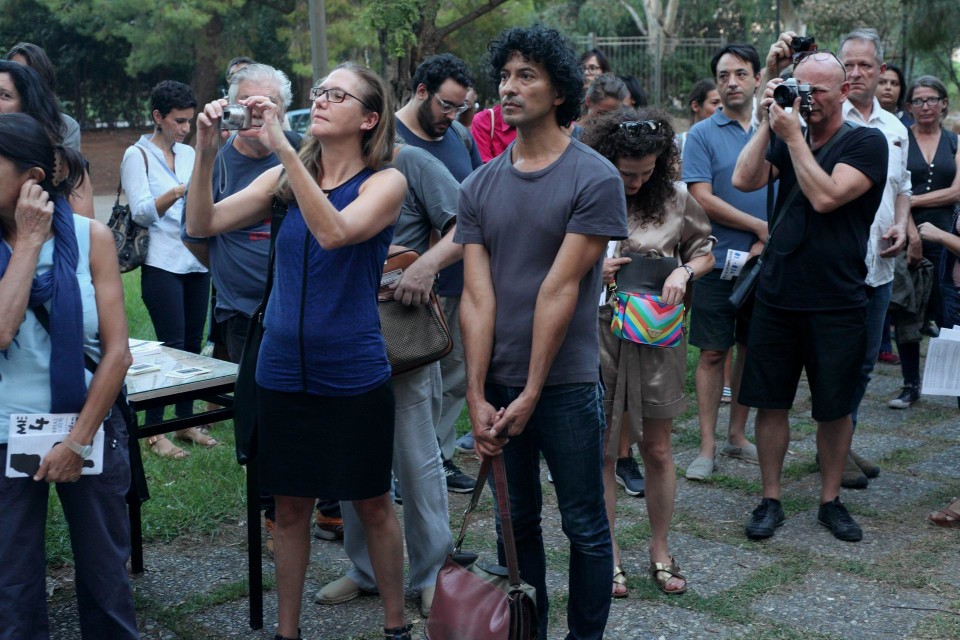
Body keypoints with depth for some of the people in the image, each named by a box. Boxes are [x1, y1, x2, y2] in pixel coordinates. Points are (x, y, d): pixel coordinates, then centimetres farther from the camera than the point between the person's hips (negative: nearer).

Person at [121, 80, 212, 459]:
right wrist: (177, 193, -27)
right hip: (162, 265, -6)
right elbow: (141, 212, -12)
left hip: (196, 262, 6)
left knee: (193, 343, 7)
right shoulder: (137, 155, -1)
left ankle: (186, 422, 17)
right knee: (171, 346, -8)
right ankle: (153, 431, 0)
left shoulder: (189, 154, 15)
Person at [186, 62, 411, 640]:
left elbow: (334, 232, -28)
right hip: (283, 370, 4)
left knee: (373, 505, 10)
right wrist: (207, 151, -18)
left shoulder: (385, 182, -8)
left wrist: (283, 146, -31)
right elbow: (203, 225, -4)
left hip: (354, 374, -3)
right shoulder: (286, 178, 4)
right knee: (290, 507, 13)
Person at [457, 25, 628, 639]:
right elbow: (477, 296, -1)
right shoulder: (479, 186, 5)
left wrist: (531, 393, -14)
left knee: (585, 529, 7)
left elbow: (559, 290, -13)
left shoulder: (596, 178, -9)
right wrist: (477, 394, -8)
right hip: (497, 384, 4)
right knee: (516, 523, 16)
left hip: (565, 384, -4)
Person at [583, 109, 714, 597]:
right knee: (601, 451, 7)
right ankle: (609, 555, 22)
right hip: (597, 334, -2)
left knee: (657, 450, 11)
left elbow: (705, 252, 13)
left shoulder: (674, 198, 0)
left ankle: (660, 551, 27)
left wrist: (685, 270, -8)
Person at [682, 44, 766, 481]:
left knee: (752, 350, 11)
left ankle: (737, 434, 23)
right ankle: (707, 446, 5)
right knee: (713, 352, -1)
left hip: (765, 261, 4)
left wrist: (765, 244, -8)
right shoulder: (702, 134, -1)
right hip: (719, 263, -3)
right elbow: (703, 199, -10)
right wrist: (761, 227, -10)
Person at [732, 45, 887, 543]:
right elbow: (743, 180, -6)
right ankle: (770, 500, 19)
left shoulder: (867, 142, -5)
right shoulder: (789, 138, 9)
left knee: (835, 408, 8)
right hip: (777, 296, 4)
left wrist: (793, 136, -16)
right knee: (770, 402, 6)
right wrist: (767, 123, -8)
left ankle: (830, 500, 24)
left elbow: (826, 196, -20)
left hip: (836, 304, -3)